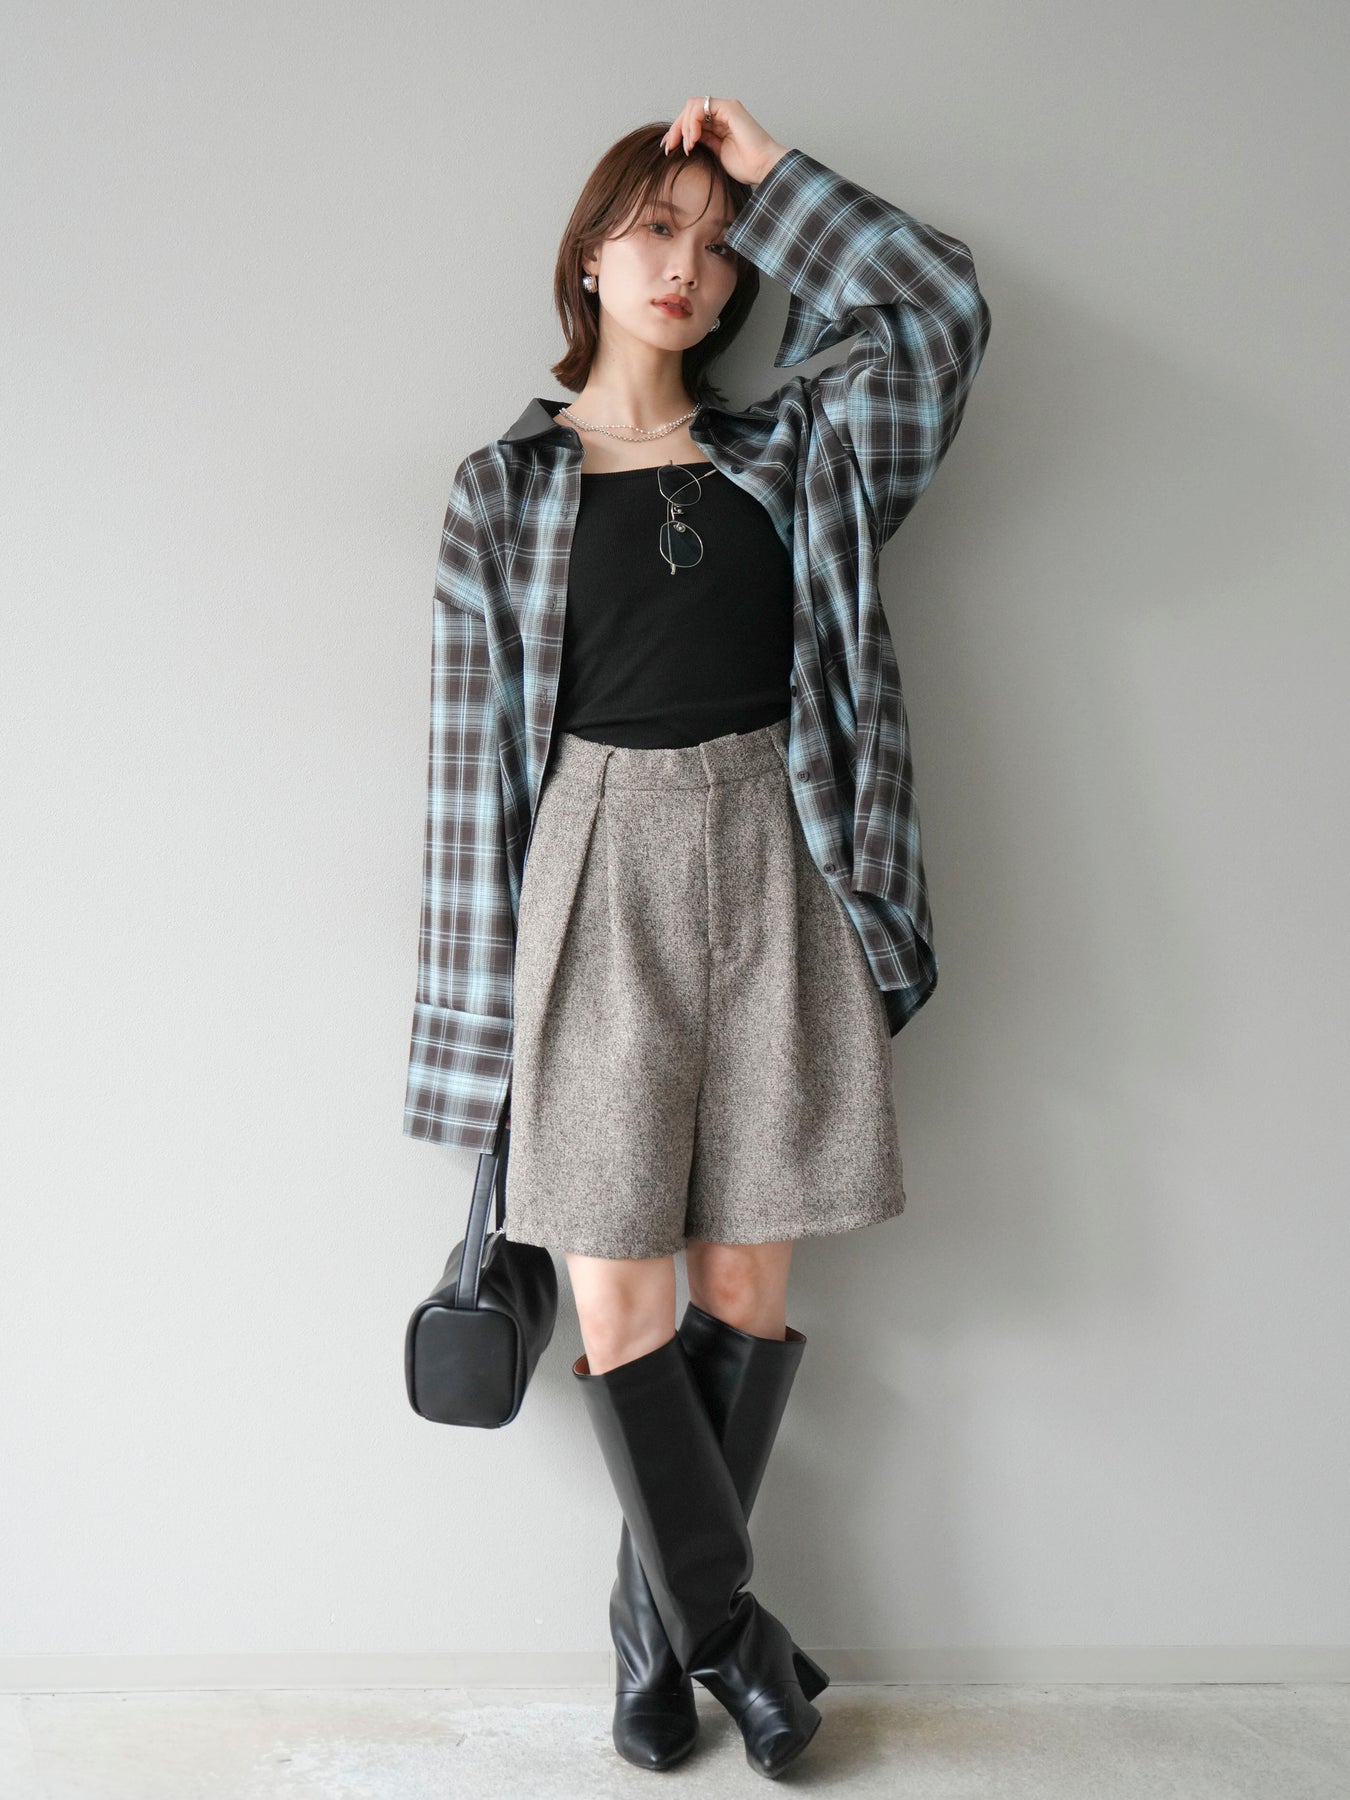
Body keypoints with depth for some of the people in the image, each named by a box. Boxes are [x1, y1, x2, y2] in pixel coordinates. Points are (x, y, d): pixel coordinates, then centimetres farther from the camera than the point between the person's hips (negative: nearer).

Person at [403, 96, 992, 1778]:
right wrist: (485, 998, 0)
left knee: (747, 1281, 4)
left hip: (772, 872, 2)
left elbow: (939, 308, -1)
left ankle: (655, 1627, 23)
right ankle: (728, 1625, 18)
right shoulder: (504, 488, 7)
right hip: (600, 878, -1)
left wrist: (775, 177, 7)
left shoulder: (788, 452, 13)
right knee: (616, 1298, -3)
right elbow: (474, 753, 3)